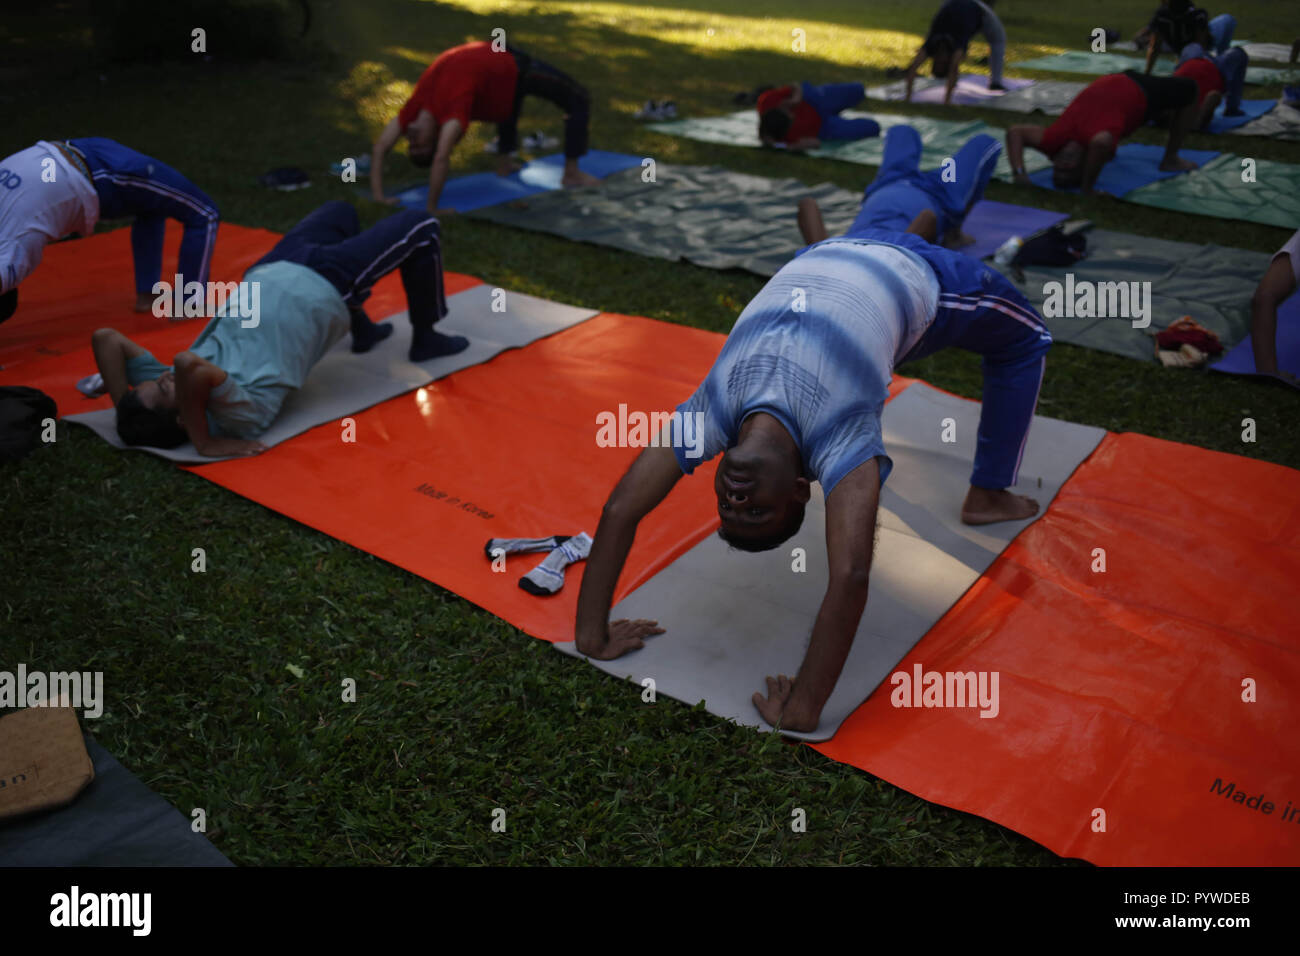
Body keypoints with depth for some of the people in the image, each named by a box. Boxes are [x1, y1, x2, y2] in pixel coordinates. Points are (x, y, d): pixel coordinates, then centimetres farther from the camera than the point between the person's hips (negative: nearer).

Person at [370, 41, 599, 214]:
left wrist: (432, 208, -45)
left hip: (511, 66, -5)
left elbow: (441, 159, -51)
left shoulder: (452, 112, -39)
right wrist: (378, 194, -25)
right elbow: (379, 148, -18)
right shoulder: (413, 110, -21)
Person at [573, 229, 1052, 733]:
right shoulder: (708, 413, -32)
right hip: (821, 263, 3)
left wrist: (802, 710, -48)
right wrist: (590, 636, -31)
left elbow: (850, 576, -54)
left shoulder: (840, 443, -45)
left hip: (910, 273, -3)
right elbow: (617, 512, -33)